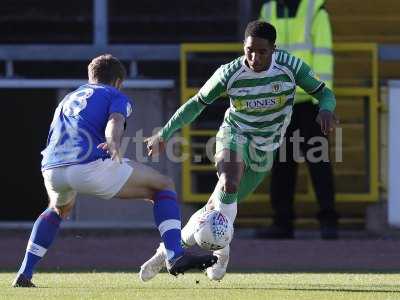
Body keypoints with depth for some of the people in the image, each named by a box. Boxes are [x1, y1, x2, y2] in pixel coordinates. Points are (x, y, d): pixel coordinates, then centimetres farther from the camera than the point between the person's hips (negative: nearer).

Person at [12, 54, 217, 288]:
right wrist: (114, 143, -30)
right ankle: (175, 255, -10)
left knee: (58, 210, 40)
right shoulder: (117, 97, 17)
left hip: (51, 170, 6)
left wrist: (61, 194, 55)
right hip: (91, 165, -6)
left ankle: (24, 274, 29)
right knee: (164, 186, 9)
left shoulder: (68, 100, 37)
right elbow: (115, 121, -7)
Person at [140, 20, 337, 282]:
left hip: (264, 150, 2)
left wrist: (326, 110, -34)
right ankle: (221, 252, -25)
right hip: (234, 134, -2)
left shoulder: (289, 66, -17)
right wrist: (164, 134, -3)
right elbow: (197, 103, -5)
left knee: (217, 207, 4)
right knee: (229, 184, -35)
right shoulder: (229, 73, -19)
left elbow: (325, 93, -10)